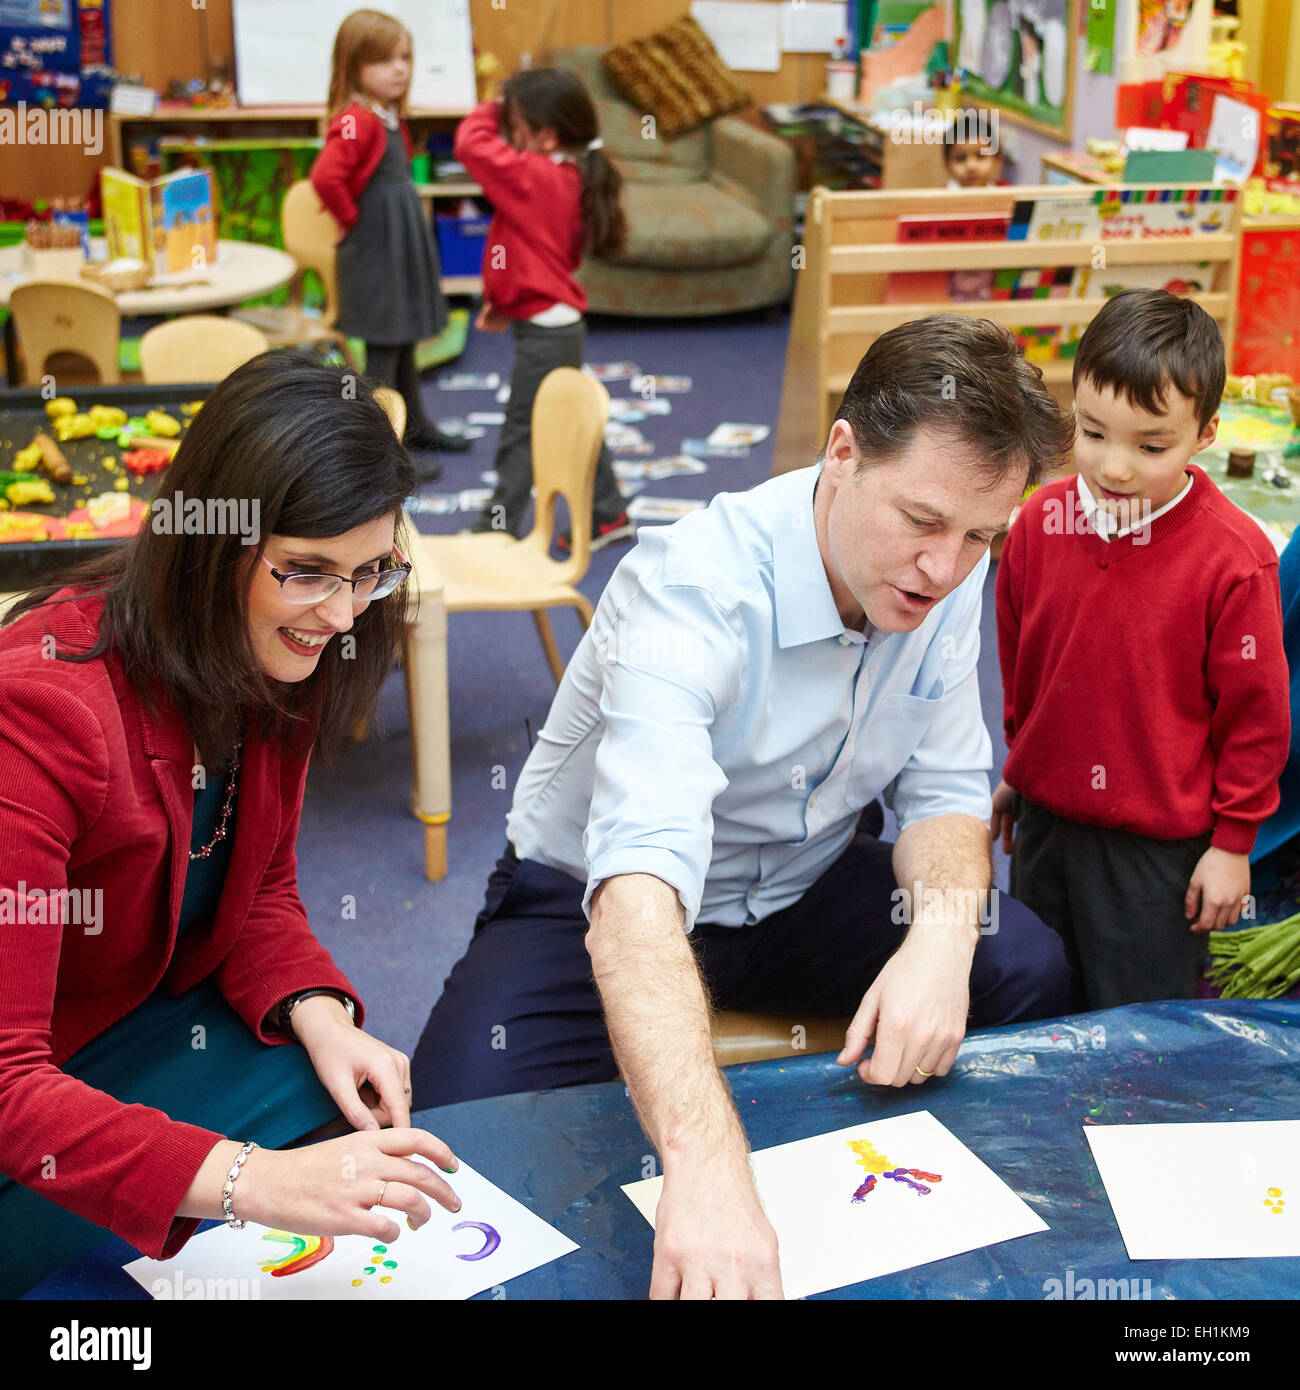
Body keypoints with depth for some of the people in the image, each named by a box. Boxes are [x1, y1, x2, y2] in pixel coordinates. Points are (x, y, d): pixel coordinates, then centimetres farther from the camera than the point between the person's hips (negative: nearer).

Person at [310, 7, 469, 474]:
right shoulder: (356, 121, -21)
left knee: (404, 340, 21)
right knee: (383, 350, -4)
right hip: (374, 249, -9)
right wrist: (351, 219, -20)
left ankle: (414, 426, 36)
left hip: (404, 242, 9)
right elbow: (326, 177, -35)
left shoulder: (390, 119, 9)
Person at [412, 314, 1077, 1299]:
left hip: (804, 886, 5)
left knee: (1027, 972, -18)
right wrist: (706, 1162, -63)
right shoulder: (693, 595, -34)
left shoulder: (948, 578, -13)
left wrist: (942, 939, -29)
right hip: (595, 902, -5)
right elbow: (638, 890, -48)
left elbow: (943, 791, -4)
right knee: (468, 1121, -30)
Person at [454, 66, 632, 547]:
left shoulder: (536, 178, -22)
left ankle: (496, 528, 9)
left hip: (545, 331, -10)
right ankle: (608, 515, 29)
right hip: (557, 322, 10)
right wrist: (505, 304, 15)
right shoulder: (568, 178, 8)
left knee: (521, 435, 0)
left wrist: (489, 112, -8)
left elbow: (472, 145, -27)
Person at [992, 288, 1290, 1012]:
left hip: (1159, 845, -5)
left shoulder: (1234, 557, -19)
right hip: (1043, 819, 5)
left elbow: (1255, 712, -11)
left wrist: (1233, 842, -6)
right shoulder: (1042, 520, -5)